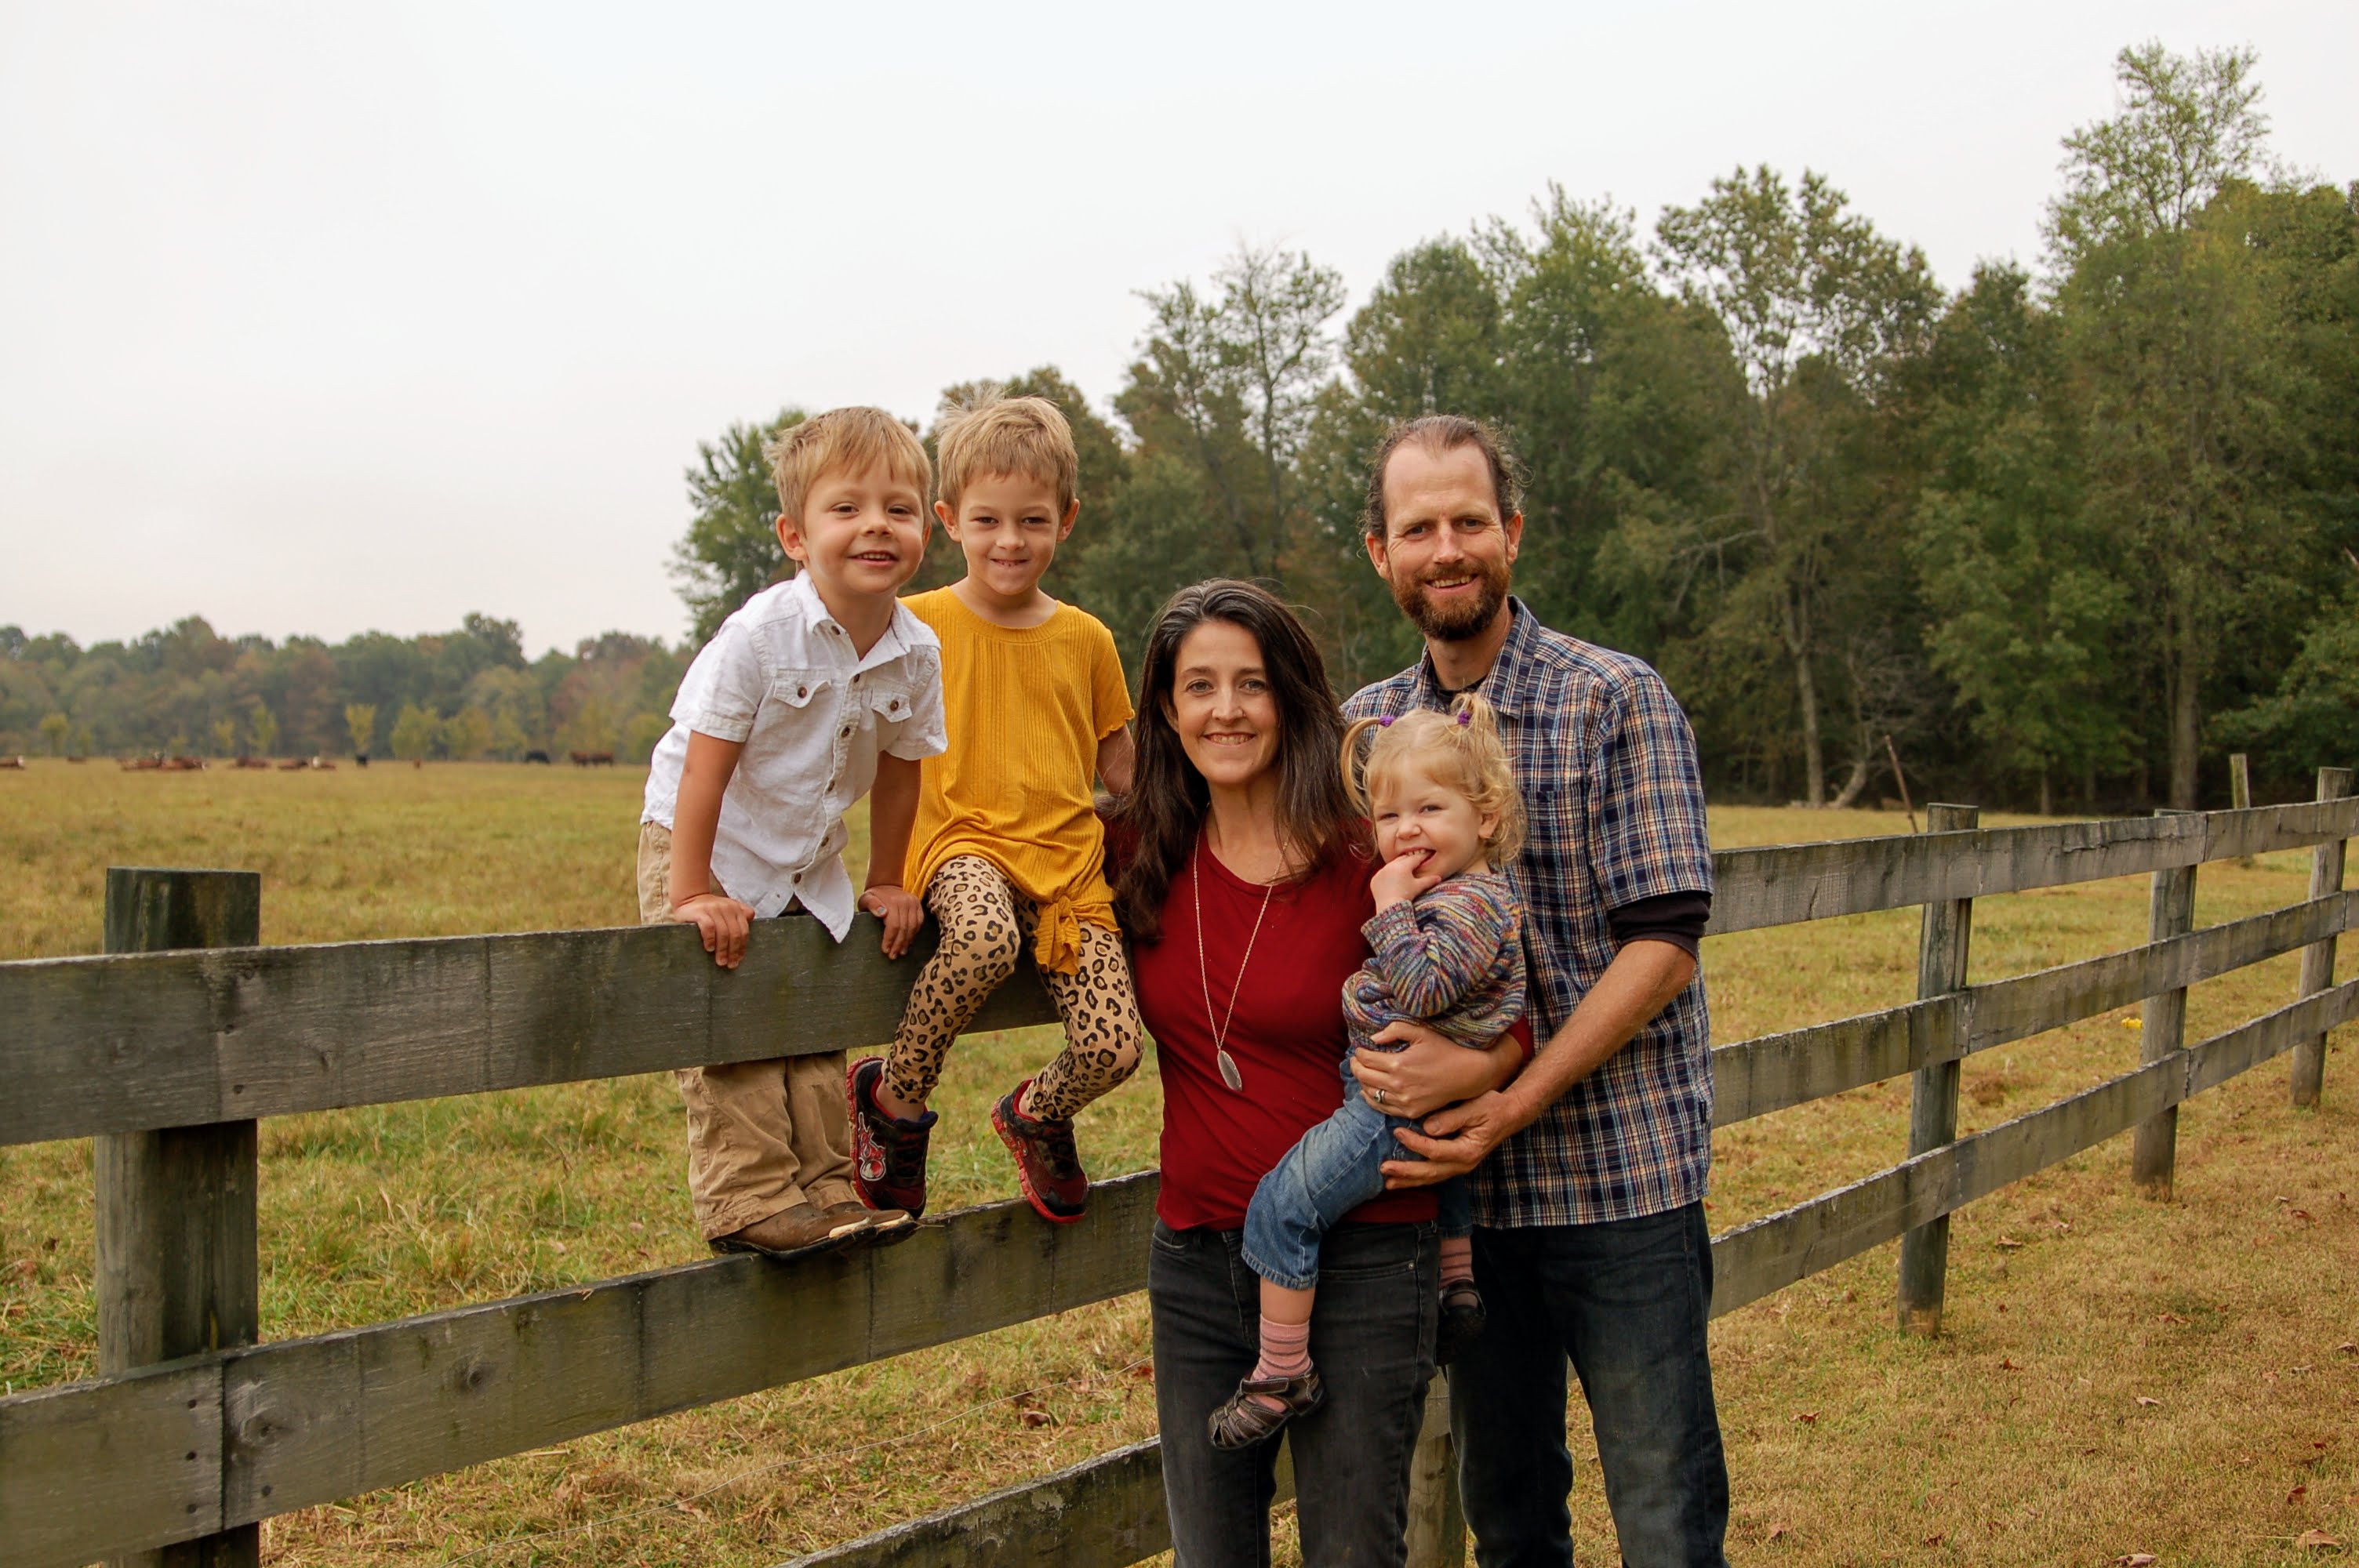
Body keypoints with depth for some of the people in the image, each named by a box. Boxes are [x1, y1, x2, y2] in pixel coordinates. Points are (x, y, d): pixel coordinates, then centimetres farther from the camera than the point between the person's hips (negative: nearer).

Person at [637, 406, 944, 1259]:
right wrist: (690, 896, -24)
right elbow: (703, 769, -23)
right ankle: (748, 1199, -2)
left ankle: (821, 1185, 18)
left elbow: (897, 775, 4)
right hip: (707, 850, -5)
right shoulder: (761, 634, -26)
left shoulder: (917, 653, -10)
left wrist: (886, 885, 9)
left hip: (809, 867, 6)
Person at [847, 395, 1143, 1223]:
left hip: (1070, 853, 3)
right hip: (964, 841, -3)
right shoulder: (918, 623, 4)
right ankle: (895, 1097, -11)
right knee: (985, 936, -39)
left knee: (1113, 1050, -14)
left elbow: (1118, 762, 21)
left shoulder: (1086, 638, 12)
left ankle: (1034, 1114, 24)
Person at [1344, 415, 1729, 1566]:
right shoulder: (1364, 727, 7)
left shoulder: (1616, 701, -7)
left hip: (1619, 1177, -4)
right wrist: (1381, 1055, -11)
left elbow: (1663, 944, -12)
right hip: (1459, 1182, 4)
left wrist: (1509, 1107, -20)